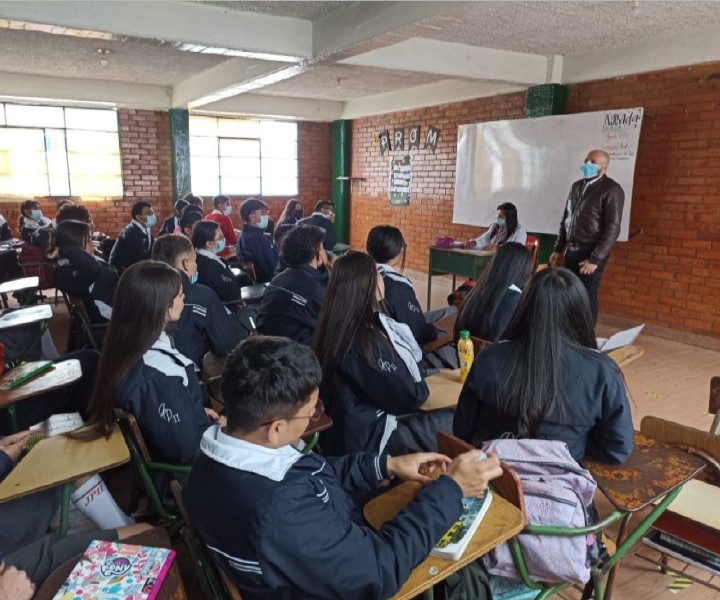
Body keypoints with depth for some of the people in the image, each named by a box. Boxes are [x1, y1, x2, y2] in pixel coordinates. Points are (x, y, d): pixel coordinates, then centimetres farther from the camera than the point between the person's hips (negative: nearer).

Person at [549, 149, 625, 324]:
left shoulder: (611, 190, -8)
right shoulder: (576, 186, 12)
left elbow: (612, 228, -13)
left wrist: (595, 259, -16)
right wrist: (558, 250, 14)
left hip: (591, 253, -6)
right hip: (571, 251, 6)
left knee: (587, 298, -2)